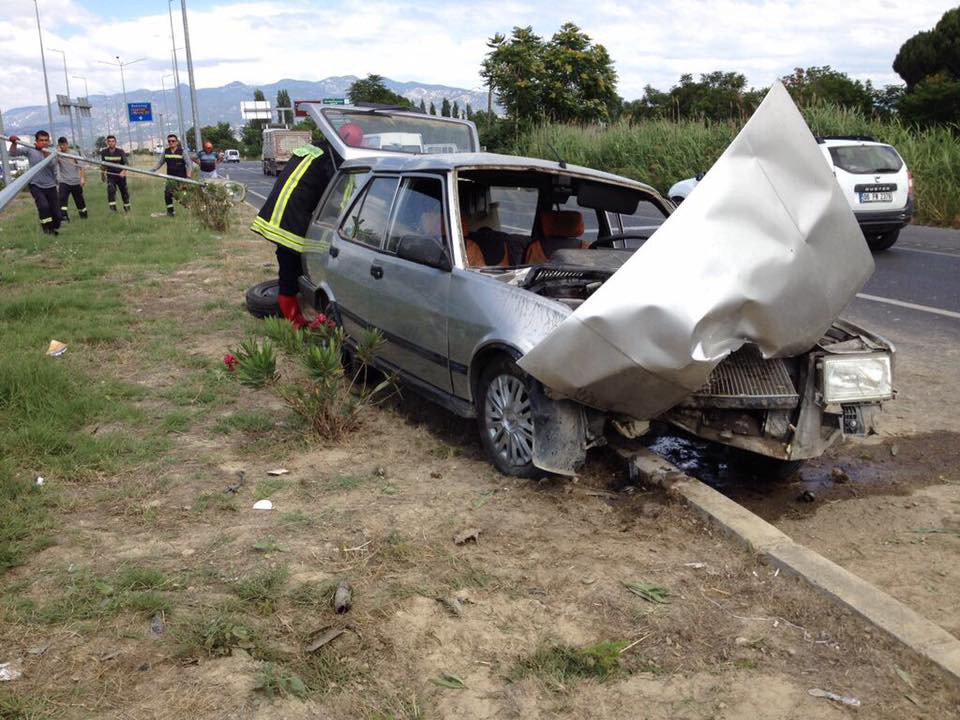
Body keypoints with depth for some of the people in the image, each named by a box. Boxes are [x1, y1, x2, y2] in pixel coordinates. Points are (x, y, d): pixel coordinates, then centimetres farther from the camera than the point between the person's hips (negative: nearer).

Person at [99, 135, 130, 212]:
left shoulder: (120, 151, -13)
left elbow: (126, 163, -21)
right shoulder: (103, 152, -5)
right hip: (110, 175, 0)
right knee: (110, 189, -24)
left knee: (124, 191, 11)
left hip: (120, 175, 0)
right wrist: (102, 173, 18)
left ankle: (127, 207, 34)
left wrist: (123, 171, -39)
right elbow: (103, 164, 11)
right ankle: (112, 207, -23)